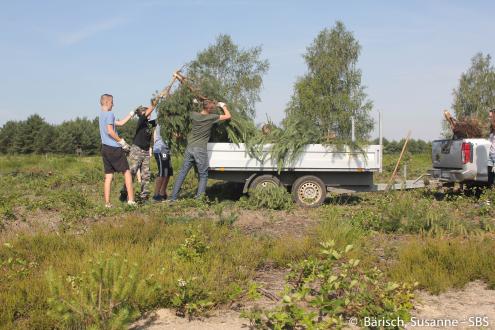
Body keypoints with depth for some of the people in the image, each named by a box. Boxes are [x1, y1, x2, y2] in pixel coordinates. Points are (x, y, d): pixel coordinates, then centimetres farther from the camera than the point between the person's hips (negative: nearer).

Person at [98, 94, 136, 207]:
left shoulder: (102, 115, 19)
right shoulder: (109, 114, -9)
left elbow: (120, 123, 24)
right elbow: (110, 131, -20)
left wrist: (131, 113, 27)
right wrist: (122, 142, -13)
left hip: (105, 148, 8)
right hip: (114, 148, -8)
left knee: (108, 176, 8)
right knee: (126, 172, 0)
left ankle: (107, 203, 5)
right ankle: (131, 199, -3)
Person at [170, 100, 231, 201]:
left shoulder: (193, 115, 3)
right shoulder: (211, 117, -7)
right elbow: (228, 116, -1)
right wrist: (223, 106, 18)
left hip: (189, 148, 4)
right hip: (200, 150, -4)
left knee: (182, 173, 10)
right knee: (203, 175, 7)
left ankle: (173, 197, 11)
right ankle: (199, 199, 0)